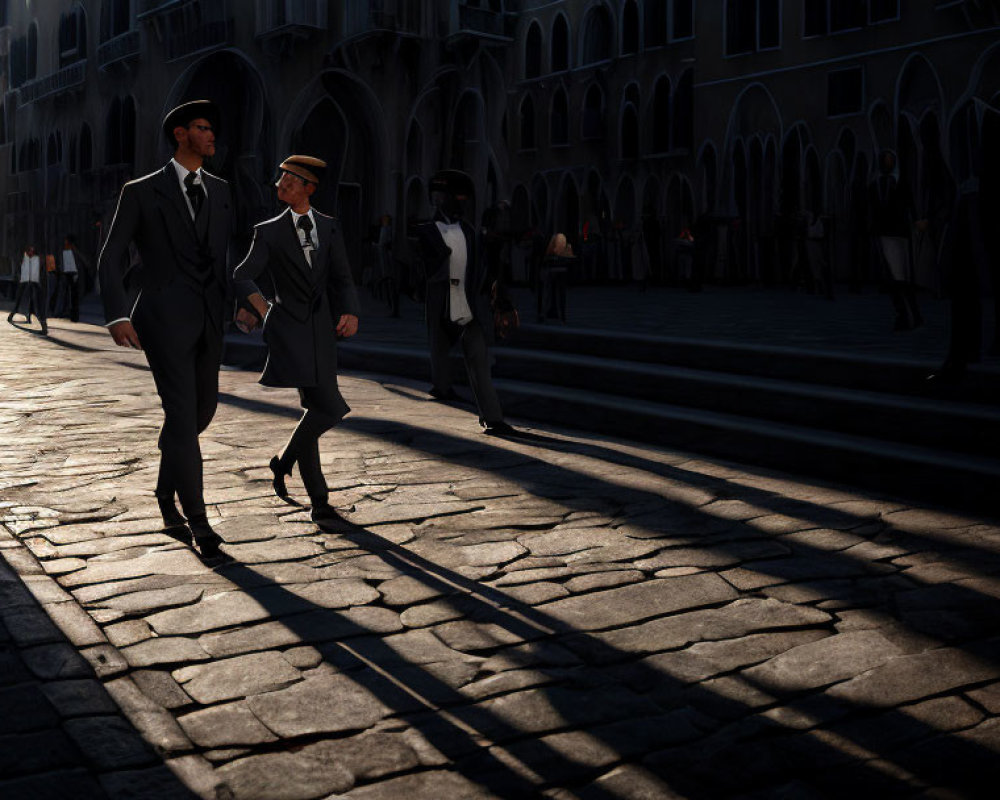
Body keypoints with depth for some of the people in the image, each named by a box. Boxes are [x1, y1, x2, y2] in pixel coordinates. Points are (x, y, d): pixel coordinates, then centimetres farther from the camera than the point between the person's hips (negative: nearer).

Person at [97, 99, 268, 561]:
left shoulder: (220, 192, 13)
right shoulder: (141, 192, -3)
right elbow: (111, 260, -4)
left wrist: (248, 296, 1)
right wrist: (118, 317, -17)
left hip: (209, 320, 6)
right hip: (164, 318, -6)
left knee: (203, 409, 14)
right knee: (183, 414, -10)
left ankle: (167, 491, 39)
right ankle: (198, 522, -2)